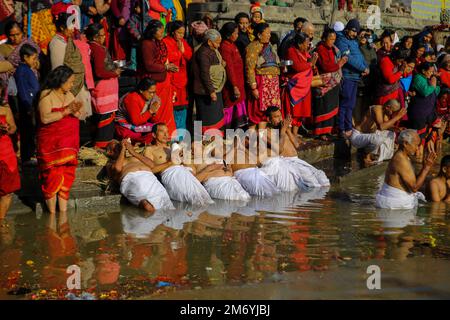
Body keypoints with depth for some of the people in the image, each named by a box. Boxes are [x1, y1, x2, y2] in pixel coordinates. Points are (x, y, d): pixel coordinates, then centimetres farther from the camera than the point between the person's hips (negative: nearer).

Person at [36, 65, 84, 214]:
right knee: (52, 177, -5)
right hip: (51, 143, -6)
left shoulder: (69, 95, 10)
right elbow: (45, 118, -20)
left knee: (67, 176, 5)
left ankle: (63, 213, 10)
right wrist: (66, 111, -19)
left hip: (69, 142, 6)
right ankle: (52, 213, 2)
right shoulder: (46, 95, -9)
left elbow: (79, 115, 8)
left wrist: (76, 111, -14)